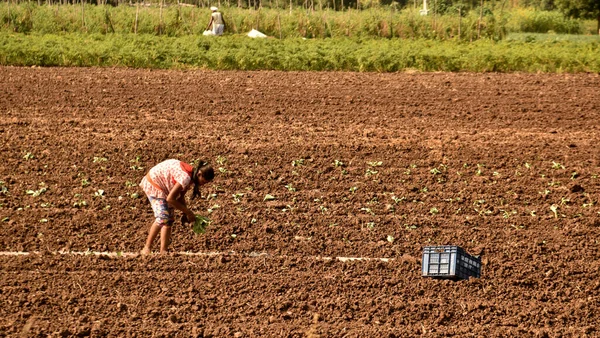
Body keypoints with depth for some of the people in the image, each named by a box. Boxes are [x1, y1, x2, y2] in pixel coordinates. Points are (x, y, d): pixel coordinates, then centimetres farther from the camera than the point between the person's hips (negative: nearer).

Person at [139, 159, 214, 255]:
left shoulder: (191, 175, -3)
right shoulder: (186, 178, -32)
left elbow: (181, 197, 2)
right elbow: (170, 199, -30)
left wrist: (186, 214, -10)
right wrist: (188, 212, -22)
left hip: (163, 187, 10)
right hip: (153, 184, -10)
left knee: (170, 218, 4)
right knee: (163, 217, -19)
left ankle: (163, 251, 4)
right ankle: (147, 248, -9)